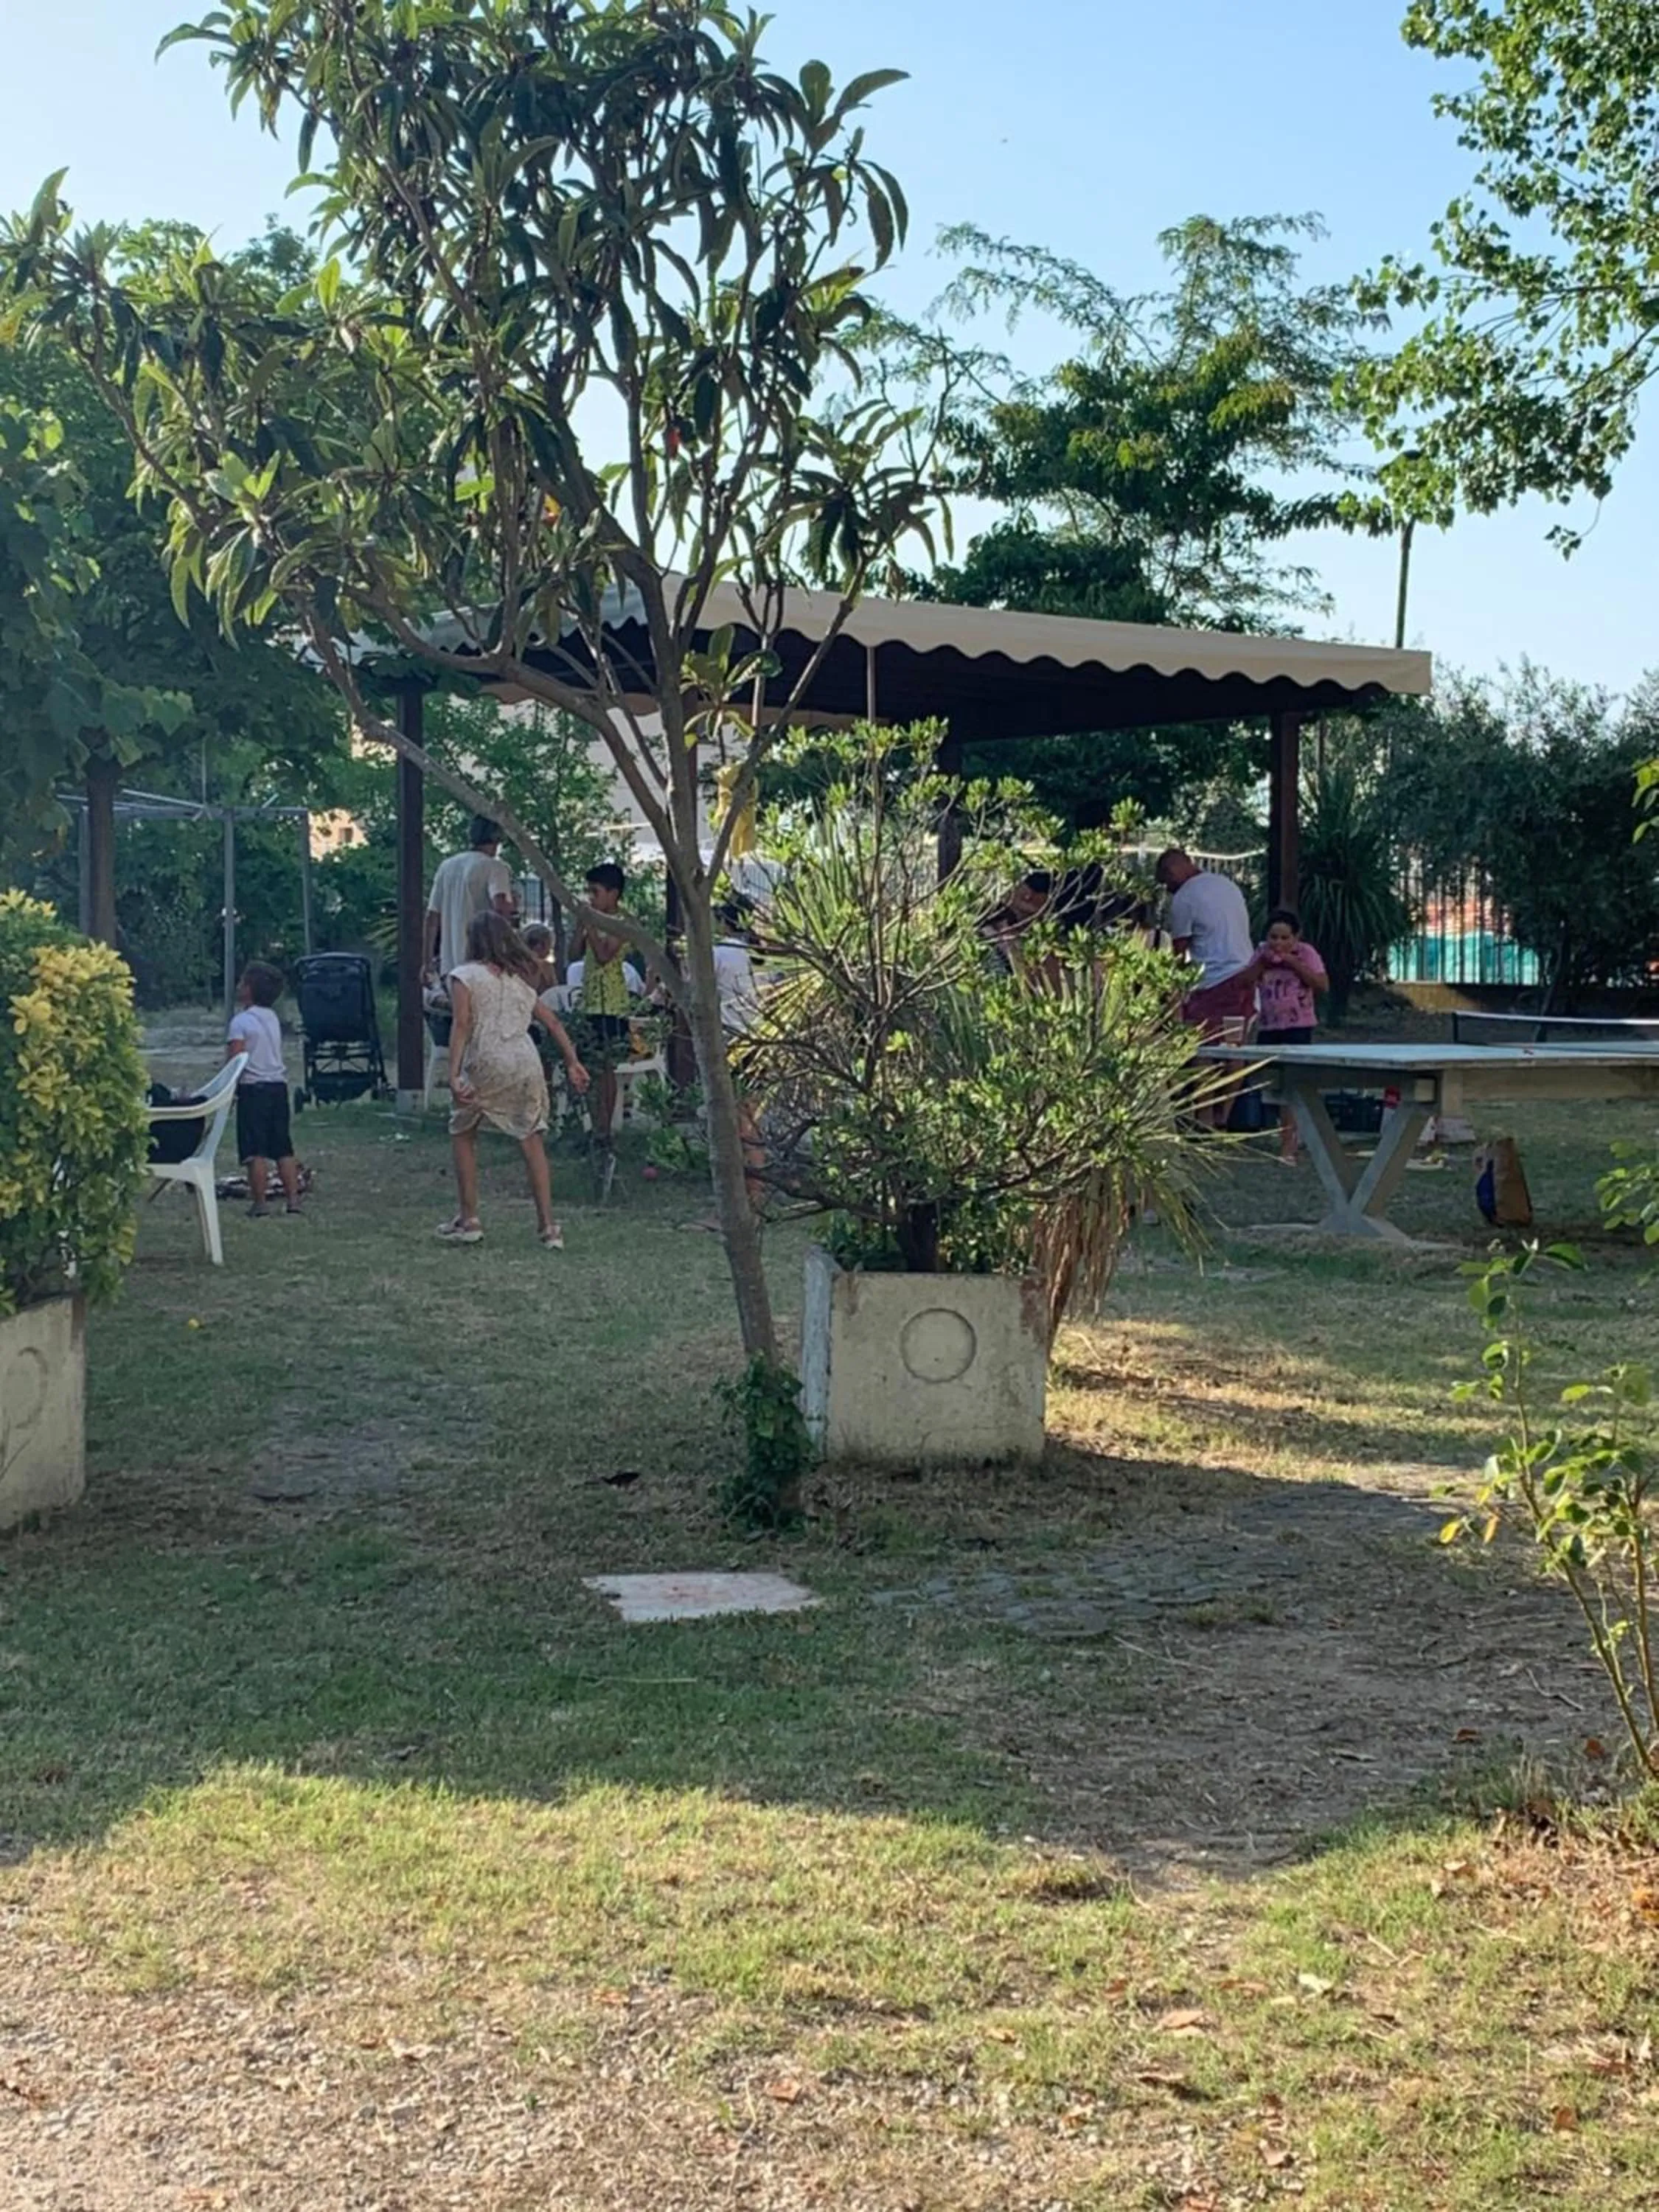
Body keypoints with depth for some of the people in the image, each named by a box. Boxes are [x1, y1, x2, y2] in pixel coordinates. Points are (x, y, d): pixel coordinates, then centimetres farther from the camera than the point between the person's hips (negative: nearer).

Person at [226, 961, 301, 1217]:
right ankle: (293, 1199, 5)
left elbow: (235, 1060, -14)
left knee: (255, 1151, -4)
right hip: (279, 1084, 6)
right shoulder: (272, 1018, 13)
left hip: (253, 1088, -6)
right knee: (283, 1148, 8)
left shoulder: (241, 1021, -9)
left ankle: (260, 1203, -5)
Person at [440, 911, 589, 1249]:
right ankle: (548, 1225, 3)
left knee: (462, 1133, 15)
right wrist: (573, 1063, 21)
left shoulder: (464, 975, 6)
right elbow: (553, 1022, 20)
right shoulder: (521, 978, 23)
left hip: (486, 1063, -4)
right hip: (527, 1062, 4)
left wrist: (453, 1075, -13)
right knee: (532, 1140, 9)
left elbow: (462, 1026, -6)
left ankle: (469, 1220, 15)